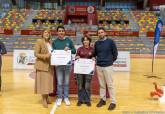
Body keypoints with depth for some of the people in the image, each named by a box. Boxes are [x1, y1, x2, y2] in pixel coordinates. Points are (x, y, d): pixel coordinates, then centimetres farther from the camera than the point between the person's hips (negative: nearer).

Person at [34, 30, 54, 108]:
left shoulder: (50, 42, 10)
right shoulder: (39, 42, -8)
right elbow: (36, 54, -12)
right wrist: (45, 56, -25)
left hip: (50, 65, 6)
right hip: (42, 65, -6)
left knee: (48, 82, 10)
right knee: (43, 82, -3)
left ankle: (46, 98, 22)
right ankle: (44, 100, 6)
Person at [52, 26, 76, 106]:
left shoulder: (69, 40, 1)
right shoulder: (55, 42, 2)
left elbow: (74, 51, 3)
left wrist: (69, 49, -17)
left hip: (67, 64, 0)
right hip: (58, 64, 0)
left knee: (66, 82, 11)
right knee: (59, 83, 5)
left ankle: (66, 97, 24)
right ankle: (59, 98, 19)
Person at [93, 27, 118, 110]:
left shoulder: (110, 42, -4)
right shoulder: (96, 43, 8)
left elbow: (115, 53, 1)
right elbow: (94, 54, 17)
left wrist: (111, 61, 6)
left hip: (108, 66, -4)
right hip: (99, 66, 4)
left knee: (110, 85, -1)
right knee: (102, 84, 12)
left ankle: (113, 102, 7)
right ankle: (103, 99, 24)